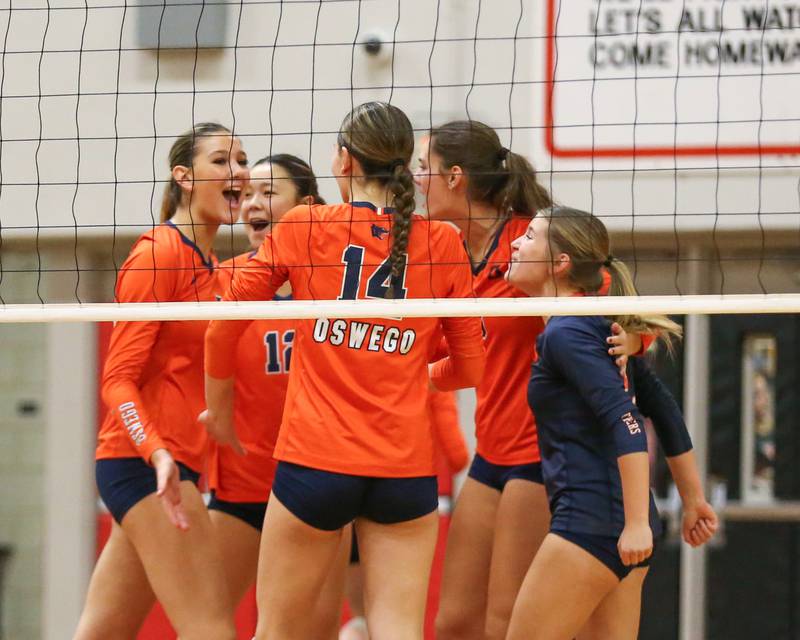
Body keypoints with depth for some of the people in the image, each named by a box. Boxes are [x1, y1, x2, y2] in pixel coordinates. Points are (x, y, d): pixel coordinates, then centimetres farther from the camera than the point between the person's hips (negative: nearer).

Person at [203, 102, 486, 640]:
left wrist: (219, 409, 22)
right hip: (407, 468, 1)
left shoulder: (303, 228, 1)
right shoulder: (442, 243, 4)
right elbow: (471, 368, 9)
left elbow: (223, 327, 6)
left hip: (315, 459, -1)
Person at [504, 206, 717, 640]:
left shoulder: (566, 334, -12)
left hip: (590, 520, -10)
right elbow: (665, 412, 21)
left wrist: (637, 522, -24)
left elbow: (626, 424, -20)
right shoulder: (600, 328, 16)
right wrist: (694, 501, 26)